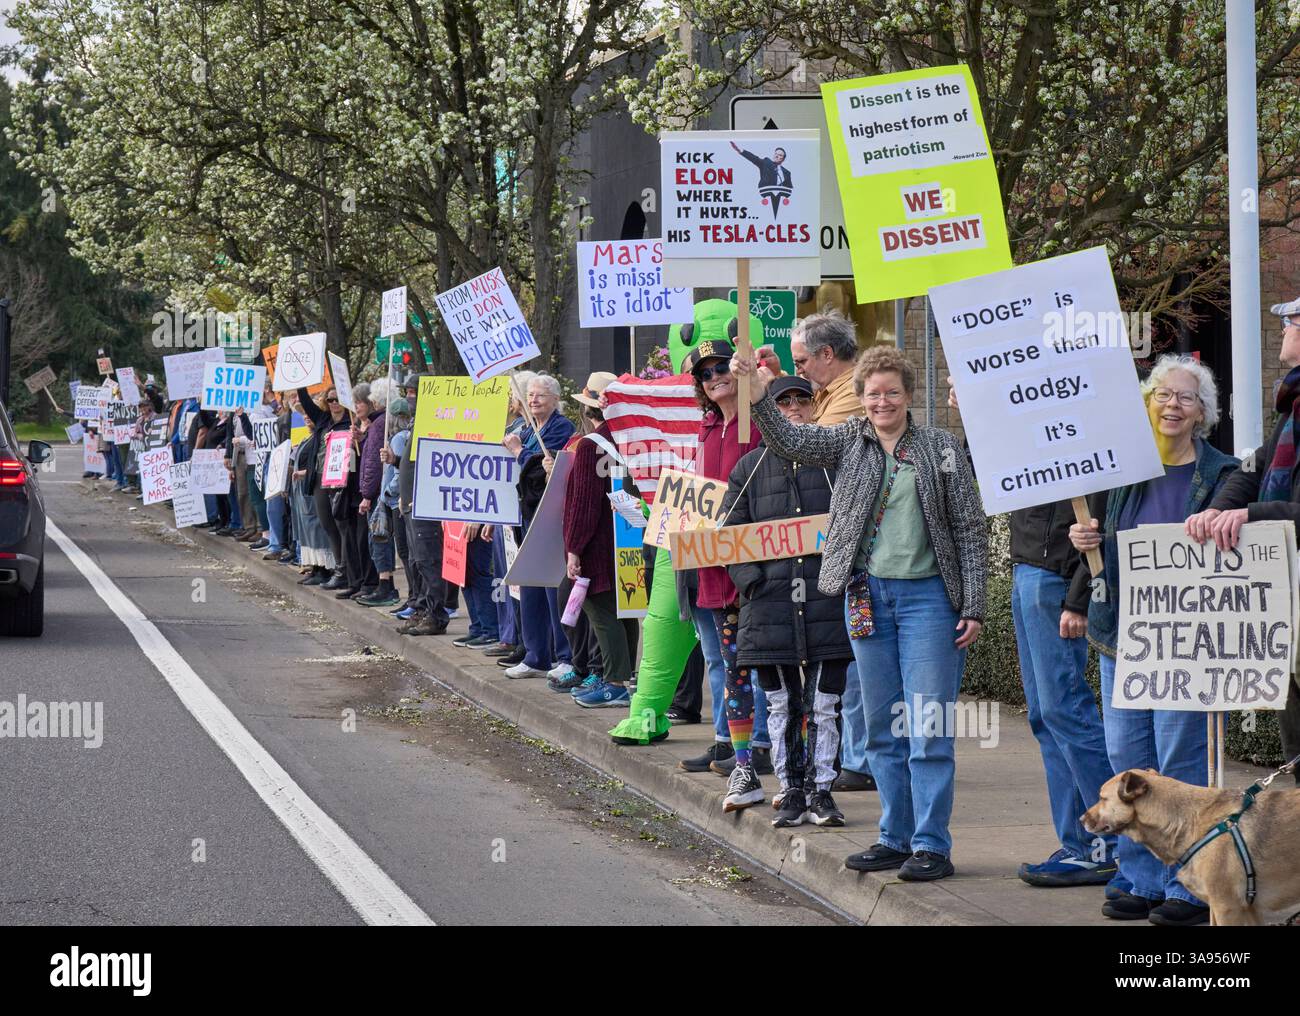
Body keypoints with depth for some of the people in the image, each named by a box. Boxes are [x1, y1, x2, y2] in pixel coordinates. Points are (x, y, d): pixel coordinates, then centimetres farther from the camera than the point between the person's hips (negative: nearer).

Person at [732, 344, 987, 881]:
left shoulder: (941, 449, 0)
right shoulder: (850, 441, 8)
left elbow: (971, 530, 0)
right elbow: (789, 441, -5)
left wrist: (972, 607, -5)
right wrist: (758, 397, -22)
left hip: (927, 594, -4)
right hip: (867, 594, 4)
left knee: (928, 726, -6)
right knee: (882, 726, 10)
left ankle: (931, 844, -2)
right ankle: (896, 837, 19)